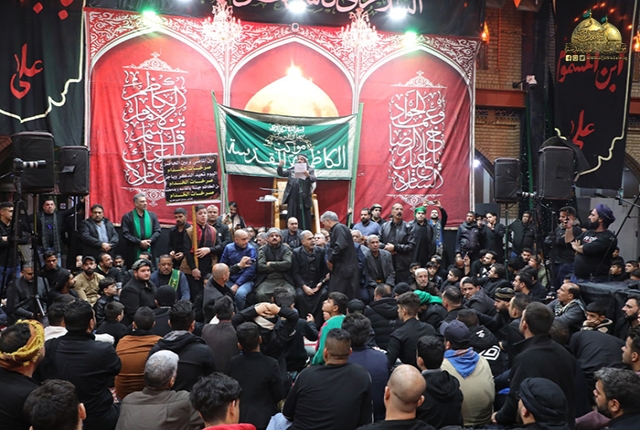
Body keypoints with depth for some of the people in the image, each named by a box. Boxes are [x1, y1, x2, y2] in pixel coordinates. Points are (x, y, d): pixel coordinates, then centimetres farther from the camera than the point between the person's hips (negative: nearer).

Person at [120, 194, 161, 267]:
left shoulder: (152, 215, 11)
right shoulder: (127, 217, 2)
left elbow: (158, 231, 7)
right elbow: (126, 234, -6)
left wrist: (149, 241, -9)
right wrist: (139, 242, -13)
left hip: (149, 252, 3)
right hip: (133, 253, -2)